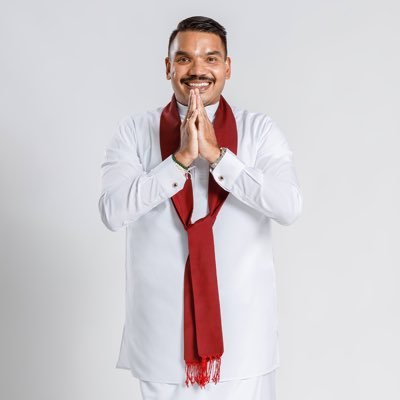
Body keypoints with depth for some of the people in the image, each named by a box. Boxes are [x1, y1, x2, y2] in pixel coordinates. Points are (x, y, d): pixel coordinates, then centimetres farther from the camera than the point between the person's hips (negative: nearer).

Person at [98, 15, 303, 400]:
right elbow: (112, 212, -13)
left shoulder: (260, 130, -1)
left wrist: (217, 155, -19)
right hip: (160, 328, 0)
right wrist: (182, 158, -19)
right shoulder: (134, 131, -1)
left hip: (243, 328, 0)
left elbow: (289, 206, -14)